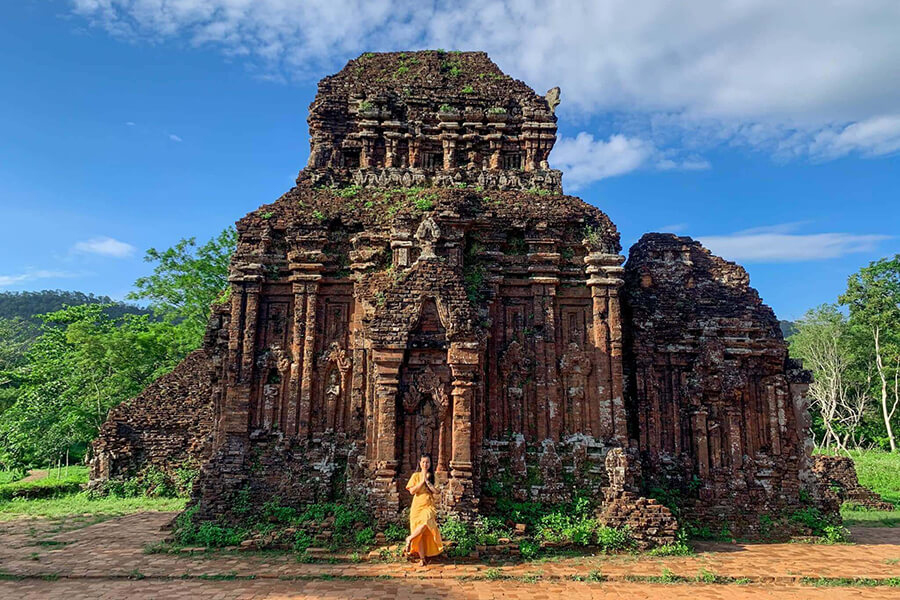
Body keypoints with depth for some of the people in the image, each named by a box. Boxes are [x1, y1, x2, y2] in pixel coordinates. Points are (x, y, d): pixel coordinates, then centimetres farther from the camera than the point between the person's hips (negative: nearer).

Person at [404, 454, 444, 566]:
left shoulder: (432, 476, 9)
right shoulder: (416, 475, 5)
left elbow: (436, 491, -3)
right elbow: (412, 491, -6)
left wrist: (427, 480, -9)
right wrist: (422, 481, -9)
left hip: (428, 506, 0)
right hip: (418, 506, 0)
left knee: (426, 523, -29)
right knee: (420, 533, -5)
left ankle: (410, 539, -8)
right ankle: (422, 558, 3)